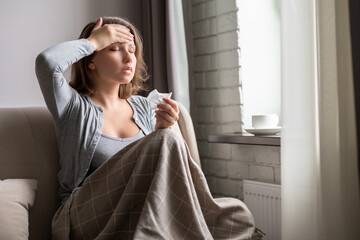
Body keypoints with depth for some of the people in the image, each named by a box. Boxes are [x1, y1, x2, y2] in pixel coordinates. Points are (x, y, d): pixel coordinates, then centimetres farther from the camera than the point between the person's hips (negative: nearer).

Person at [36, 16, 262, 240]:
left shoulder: (142, 107, 17)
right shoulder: (74, 106, 1)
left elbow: (161, 169, 14)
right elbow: (47, 61, -20)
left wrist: (162, 130, -5)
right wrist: (93, 41, -3)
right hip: (86, 218, -4)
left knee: (237, 213, -23)